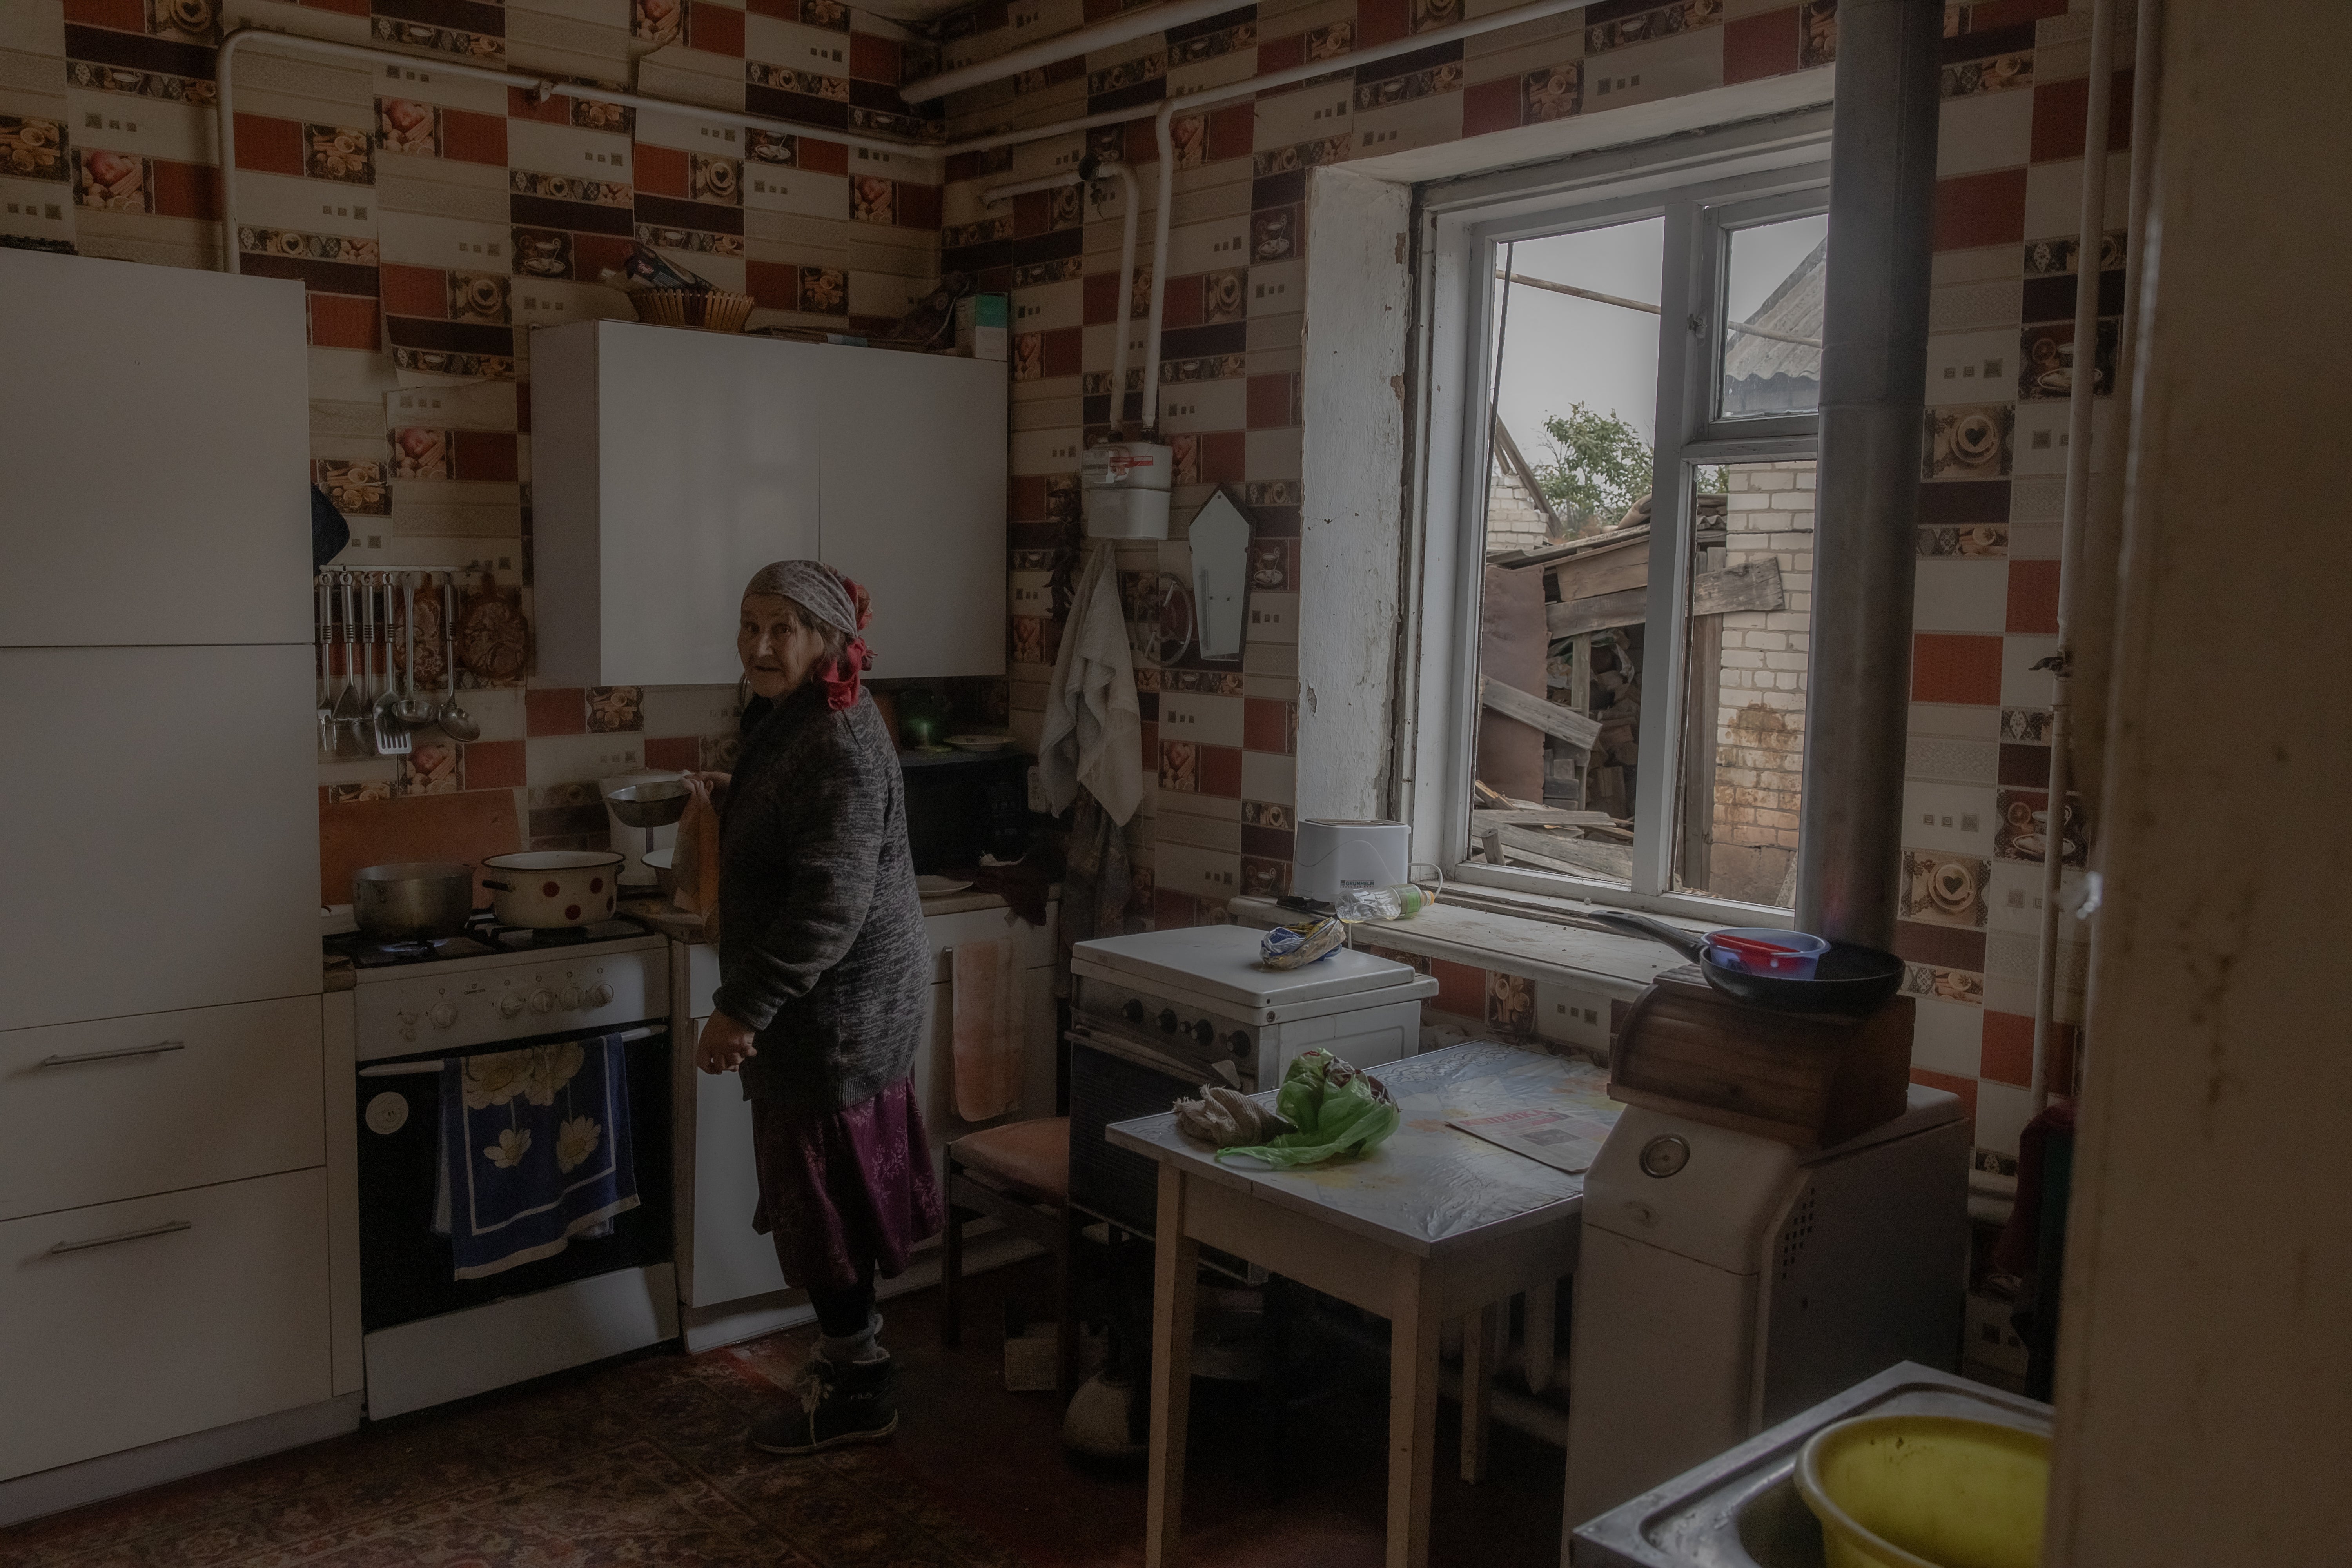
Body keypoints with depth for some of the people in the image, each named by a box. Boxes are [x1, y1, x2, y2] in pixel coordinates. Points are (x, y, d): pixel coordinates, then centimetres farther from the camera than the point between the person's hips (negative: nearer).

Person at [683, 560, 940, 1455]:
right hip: (820, 1004, 10)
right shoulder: (784, 722, 11)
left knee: (824, 1191, 0)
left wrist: (744, 1006, -27)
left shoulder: (838, 745, -22)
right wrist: (729, 802, 15)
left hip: (838, 1004, -10)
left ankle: (856, 1396, 15)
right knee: (831, 1189, 19)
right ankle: (850, 1357, 34)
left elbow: (831, 902, -28)